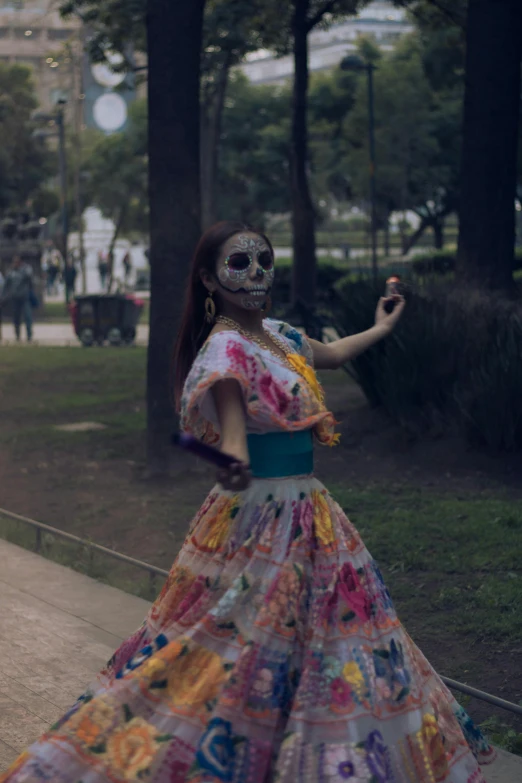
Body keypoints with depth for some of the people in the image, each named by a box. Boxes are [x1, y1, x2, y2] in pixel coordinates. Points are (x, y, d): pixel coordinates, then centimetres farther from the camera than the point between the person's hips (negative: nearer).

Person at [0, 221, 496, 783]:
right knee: (236, 652, -6)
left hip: (307, 515, 9)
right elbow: (231, 425, -33)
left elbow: (331, 355, 31)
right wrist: (235, 464, -55)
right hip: (258, 518, -9)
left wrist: (380, 330, 43)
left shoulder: (277, 336, 9)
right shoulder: (225, 348, -18)